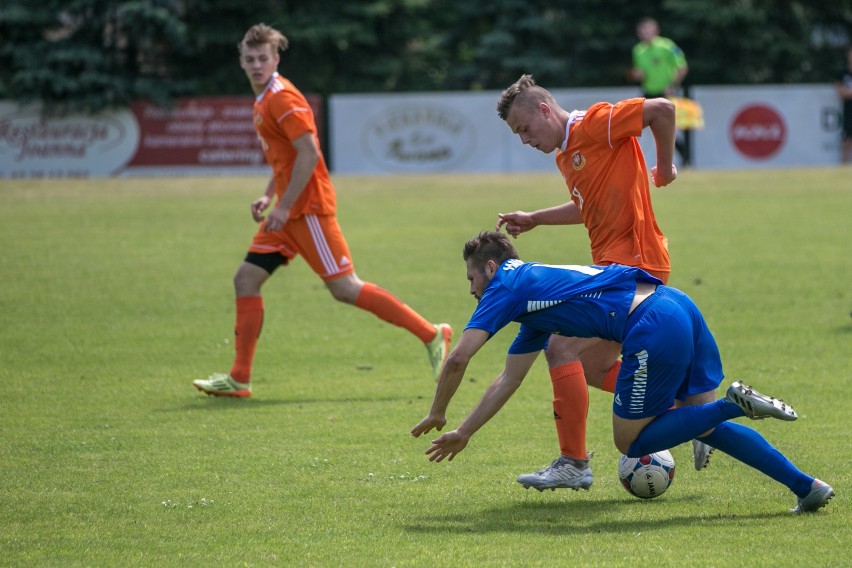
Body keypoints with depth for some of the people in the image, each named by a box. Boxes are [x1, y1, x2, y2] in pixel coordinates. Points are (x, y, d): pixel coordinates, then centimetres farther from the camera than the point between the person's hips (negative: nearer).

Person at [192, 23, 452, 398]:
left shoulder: (282, 98, -14)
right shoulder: (264, 100, 17)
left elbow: (309, 154, -22)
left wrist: (283, 206, -22)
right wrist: (269, 196, 17)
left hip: (307, 208, -10)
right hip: (290, 210, 10)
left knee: (344, 288, -11)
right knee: (246, 279, 5)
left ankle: (431, 335, -5)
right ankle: (239, 379, 7)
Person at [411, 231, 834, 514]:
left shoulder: (506, 285, 5)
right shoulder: (533, 291, 30)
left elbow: (458, 359, -3)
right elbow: (509, 379, 35)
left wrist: (437, 414, 13)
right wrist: (463, 433, 37)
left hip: (653, 328, -9)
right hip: (679, 307, 9)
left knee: (632, 442, 7)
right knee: (706, 426, 19)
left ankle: (735, 404, -7)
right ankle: (806, 487, 11)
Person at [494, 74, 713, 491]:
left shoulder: (594, 124, -12)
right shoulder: (565, 155, 17)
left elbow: (662, 109, -16)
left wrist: (664, 166, -4)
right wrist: (533, 220, 26)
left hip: (633, 262, -11)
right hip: (612, 265, 11)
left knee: (562, 347, -14)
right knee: (595, 368, 15)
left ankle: (573, 464, -11)